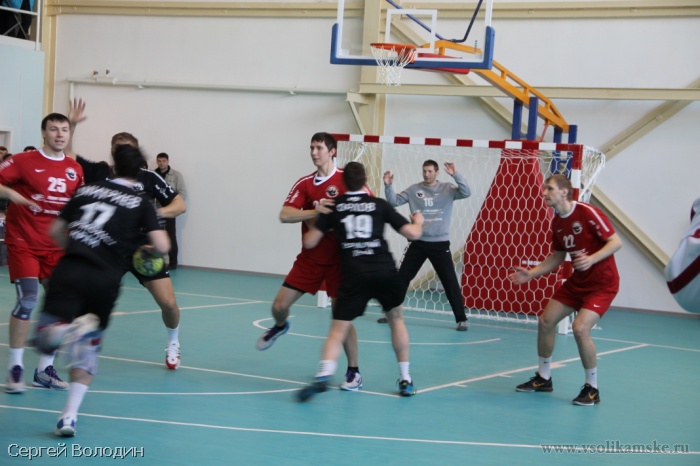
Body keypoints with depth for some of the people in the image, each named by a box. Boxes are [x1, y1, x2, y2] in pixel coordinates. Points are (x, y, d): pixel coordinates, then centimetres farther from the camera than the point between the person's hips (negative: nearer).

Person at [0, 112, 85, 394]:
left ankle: (45, 369, 15)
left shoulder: (75, 169, 6)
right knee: (28, 300, -15)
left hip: (56, 247, 5)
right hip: (23, 243, -5)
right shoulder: (23, 161, -7)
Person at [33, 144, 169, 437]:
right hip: (105, 280, 0)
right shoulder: (141, 201, 9)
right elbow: (162, 246, -1)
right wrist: (149, 251, 22)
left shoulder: (87, 189, 17)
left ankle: (74, 328, -29)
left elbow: (56, 231, 21)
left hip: (69, 270, 0)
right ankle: (69, 416, 3)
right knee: (88, 349, 15)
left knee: (45, 339, 3)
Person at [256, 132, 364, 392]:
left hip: (338, 260, -3)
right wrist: (315, 212, -24)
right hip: (310, 257, 4)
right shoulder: (304, 183, 2)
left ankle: (354, 371, 7)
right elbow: (285, 215, -9)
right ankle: (280, 327, 40)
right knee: (279, 306, 3)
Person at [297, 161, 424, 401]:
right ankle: (405, 380, 24)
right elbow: (413, 233, 9)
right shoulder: (380, 205, 9)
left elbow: (309, 242, 8)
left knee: (337, 331, 0)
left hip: (354, 275, -1)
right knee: (396, 319, 23)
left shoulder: (333, 207, 10)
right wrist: (418, 221, 32)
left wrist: (313, 227, 30)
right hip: (385, 271, 1)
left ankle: (323, 377, -24)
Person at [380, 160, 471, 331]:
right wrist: (388, 185, -16)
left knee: (450, 282, -3)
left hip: (440, 244, -2)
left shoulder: (447, 189, -3)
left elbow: (466, 193, -18)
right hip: (418, 243, 3)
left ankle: (461, 319, 4)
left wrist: (455, 175, -30)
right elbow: (394, 201, 1)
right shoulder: (413, 189, 2)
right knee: (401, 278, 6)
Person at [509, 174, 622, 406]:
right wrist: (530, 274, 6)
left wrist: (592, 259, -34)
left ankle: (592, 389, -6)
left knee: (580, 328, -24)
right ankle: (543, 379, 26)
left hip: (602, 283, -8)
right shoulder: (557, 223, 4)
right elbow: (557, 257, 15)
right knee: (545, 321, 6)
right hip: (577, 281, 8)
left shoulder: (588, 212, -20)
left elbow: (616, 242, -20)